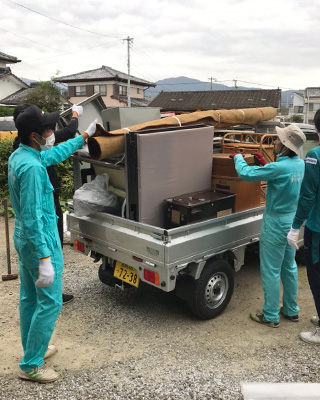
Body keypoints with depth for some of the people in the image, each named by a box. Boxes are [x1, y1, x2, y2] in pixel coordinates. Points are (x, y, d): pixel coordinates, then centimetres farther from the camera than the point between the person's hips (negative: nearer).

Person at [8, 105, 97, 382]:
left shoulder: (18, 156, 5)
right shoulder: (32, 167, -26)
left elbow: (55, 155, 22)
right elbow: (33, 217, -28)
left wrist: (84, 137, 30)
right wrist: (45, 258, -28)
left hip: (24, 240, 10)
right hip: (39, 242, -10)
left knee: (30, 298, 20)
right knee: (50, 302, 2)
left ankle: (32, 349, 36)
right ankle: (30, 365, 13)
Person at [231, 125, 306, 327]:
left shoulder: (279, 167, -25)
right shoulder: (301, 165, 0)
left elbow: (246, 173, -21)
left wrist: (238, 157, -3)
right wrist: (265, 164, 13)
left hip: (276, 223, -8)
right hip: (293, 220, 8)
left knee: (271, 271, 4)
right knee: (289, 267, 19)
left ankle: (271, 316, 16)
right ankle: (291, 310, 33)